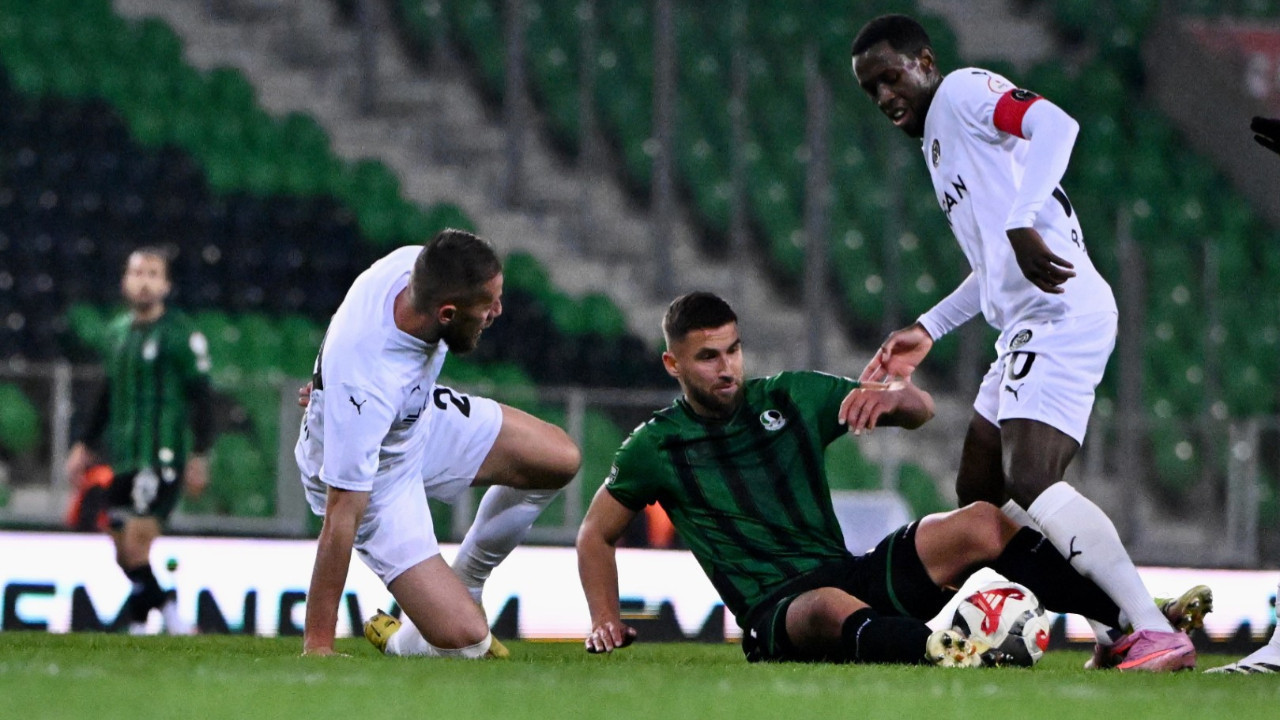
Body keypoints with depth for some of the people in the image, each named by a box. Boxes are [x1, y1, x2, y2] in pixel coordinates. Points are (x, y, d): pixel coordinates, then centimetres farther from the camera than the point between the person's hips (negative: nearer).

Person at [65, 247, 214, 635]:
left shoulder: (181, 334, -5)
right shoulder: (117, 332, 15)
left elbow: (201, 397, -6)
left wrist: (199, 456, -12)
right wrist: (84, 445, 23)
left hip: (162, 458, -7)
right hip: (122, 458, 7)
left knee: (137, 543, -16)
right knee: (124, 554, 6)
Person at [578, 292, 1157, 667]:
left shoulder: (792, 398, 10)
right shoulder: (654, 448, 3)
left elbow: (920, 410, 13)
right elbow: (597, 533, 17)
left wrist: (893, 397, -10)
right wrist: (605, 620, 3)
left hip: (853, 575, 5)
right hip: (776, 617, -5)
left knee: (983, 525, -16)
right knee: (833, 609, -43)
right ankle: (936, 651, -75)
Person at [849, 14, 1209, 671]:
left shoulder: (963, 91, 0)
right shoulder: (938, 144, 28)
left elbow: (1055, 124, -20)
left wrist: (1023, 223, -31)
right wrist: (928, 330, 33)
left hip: (1059, 313, -11)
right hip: (1028, 328, 11)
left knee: (1031, 482, -23)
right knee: (979, 494, 11)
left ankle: (1157, 634, -28)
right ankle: (1117, 637, 5)